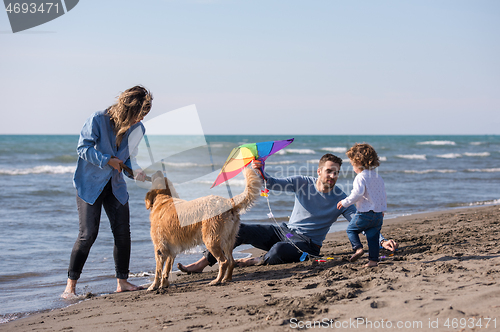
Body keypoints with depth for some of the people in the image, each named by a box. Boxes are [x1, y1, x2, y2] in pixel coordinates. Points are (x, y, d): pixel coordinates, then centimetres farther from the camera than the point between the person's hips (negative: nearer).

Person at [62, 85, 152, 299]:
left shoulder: (137, 129, -2)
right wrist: (107, 160, -23)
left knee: (123, 232, -1)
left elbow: (128, 156, 8)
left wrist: (135, 171, -12)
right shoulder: (98, 120, -18)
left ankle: (122, 281, 12)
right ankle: (70, 285, 0)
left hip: (115, 186, 5)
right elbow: (82, 148, -19)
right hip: (90, 184, -5)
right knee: (88, 234, -10)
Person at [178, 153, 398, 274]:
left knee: (279, 250, -40)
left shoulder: (340, 200, -7)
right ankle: (204, 263, -5)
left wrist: (382, 240, -26)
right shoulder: (303, 182, 1)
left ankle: (255, 262, -9)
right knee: (240, 231, -11)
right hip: (285, 231, 4)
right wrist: (262, 174, -33)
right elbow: (275, 184, -10)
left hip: (307, 244, -4)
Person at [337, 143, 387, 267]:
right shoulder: (378, 177, 14)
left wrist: (345, 202, -10)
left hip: (365, 213, -7)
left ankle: (358, 248, -5)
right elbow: (383, 195, 20)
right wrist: (383, 209, 30)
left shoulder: (361, 177, -12)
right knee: (373, 237, 10)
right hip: (379, 214, 7)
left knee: (351, 229, 12)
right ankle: (373, 260, 7)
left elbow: (357, 194, -22)